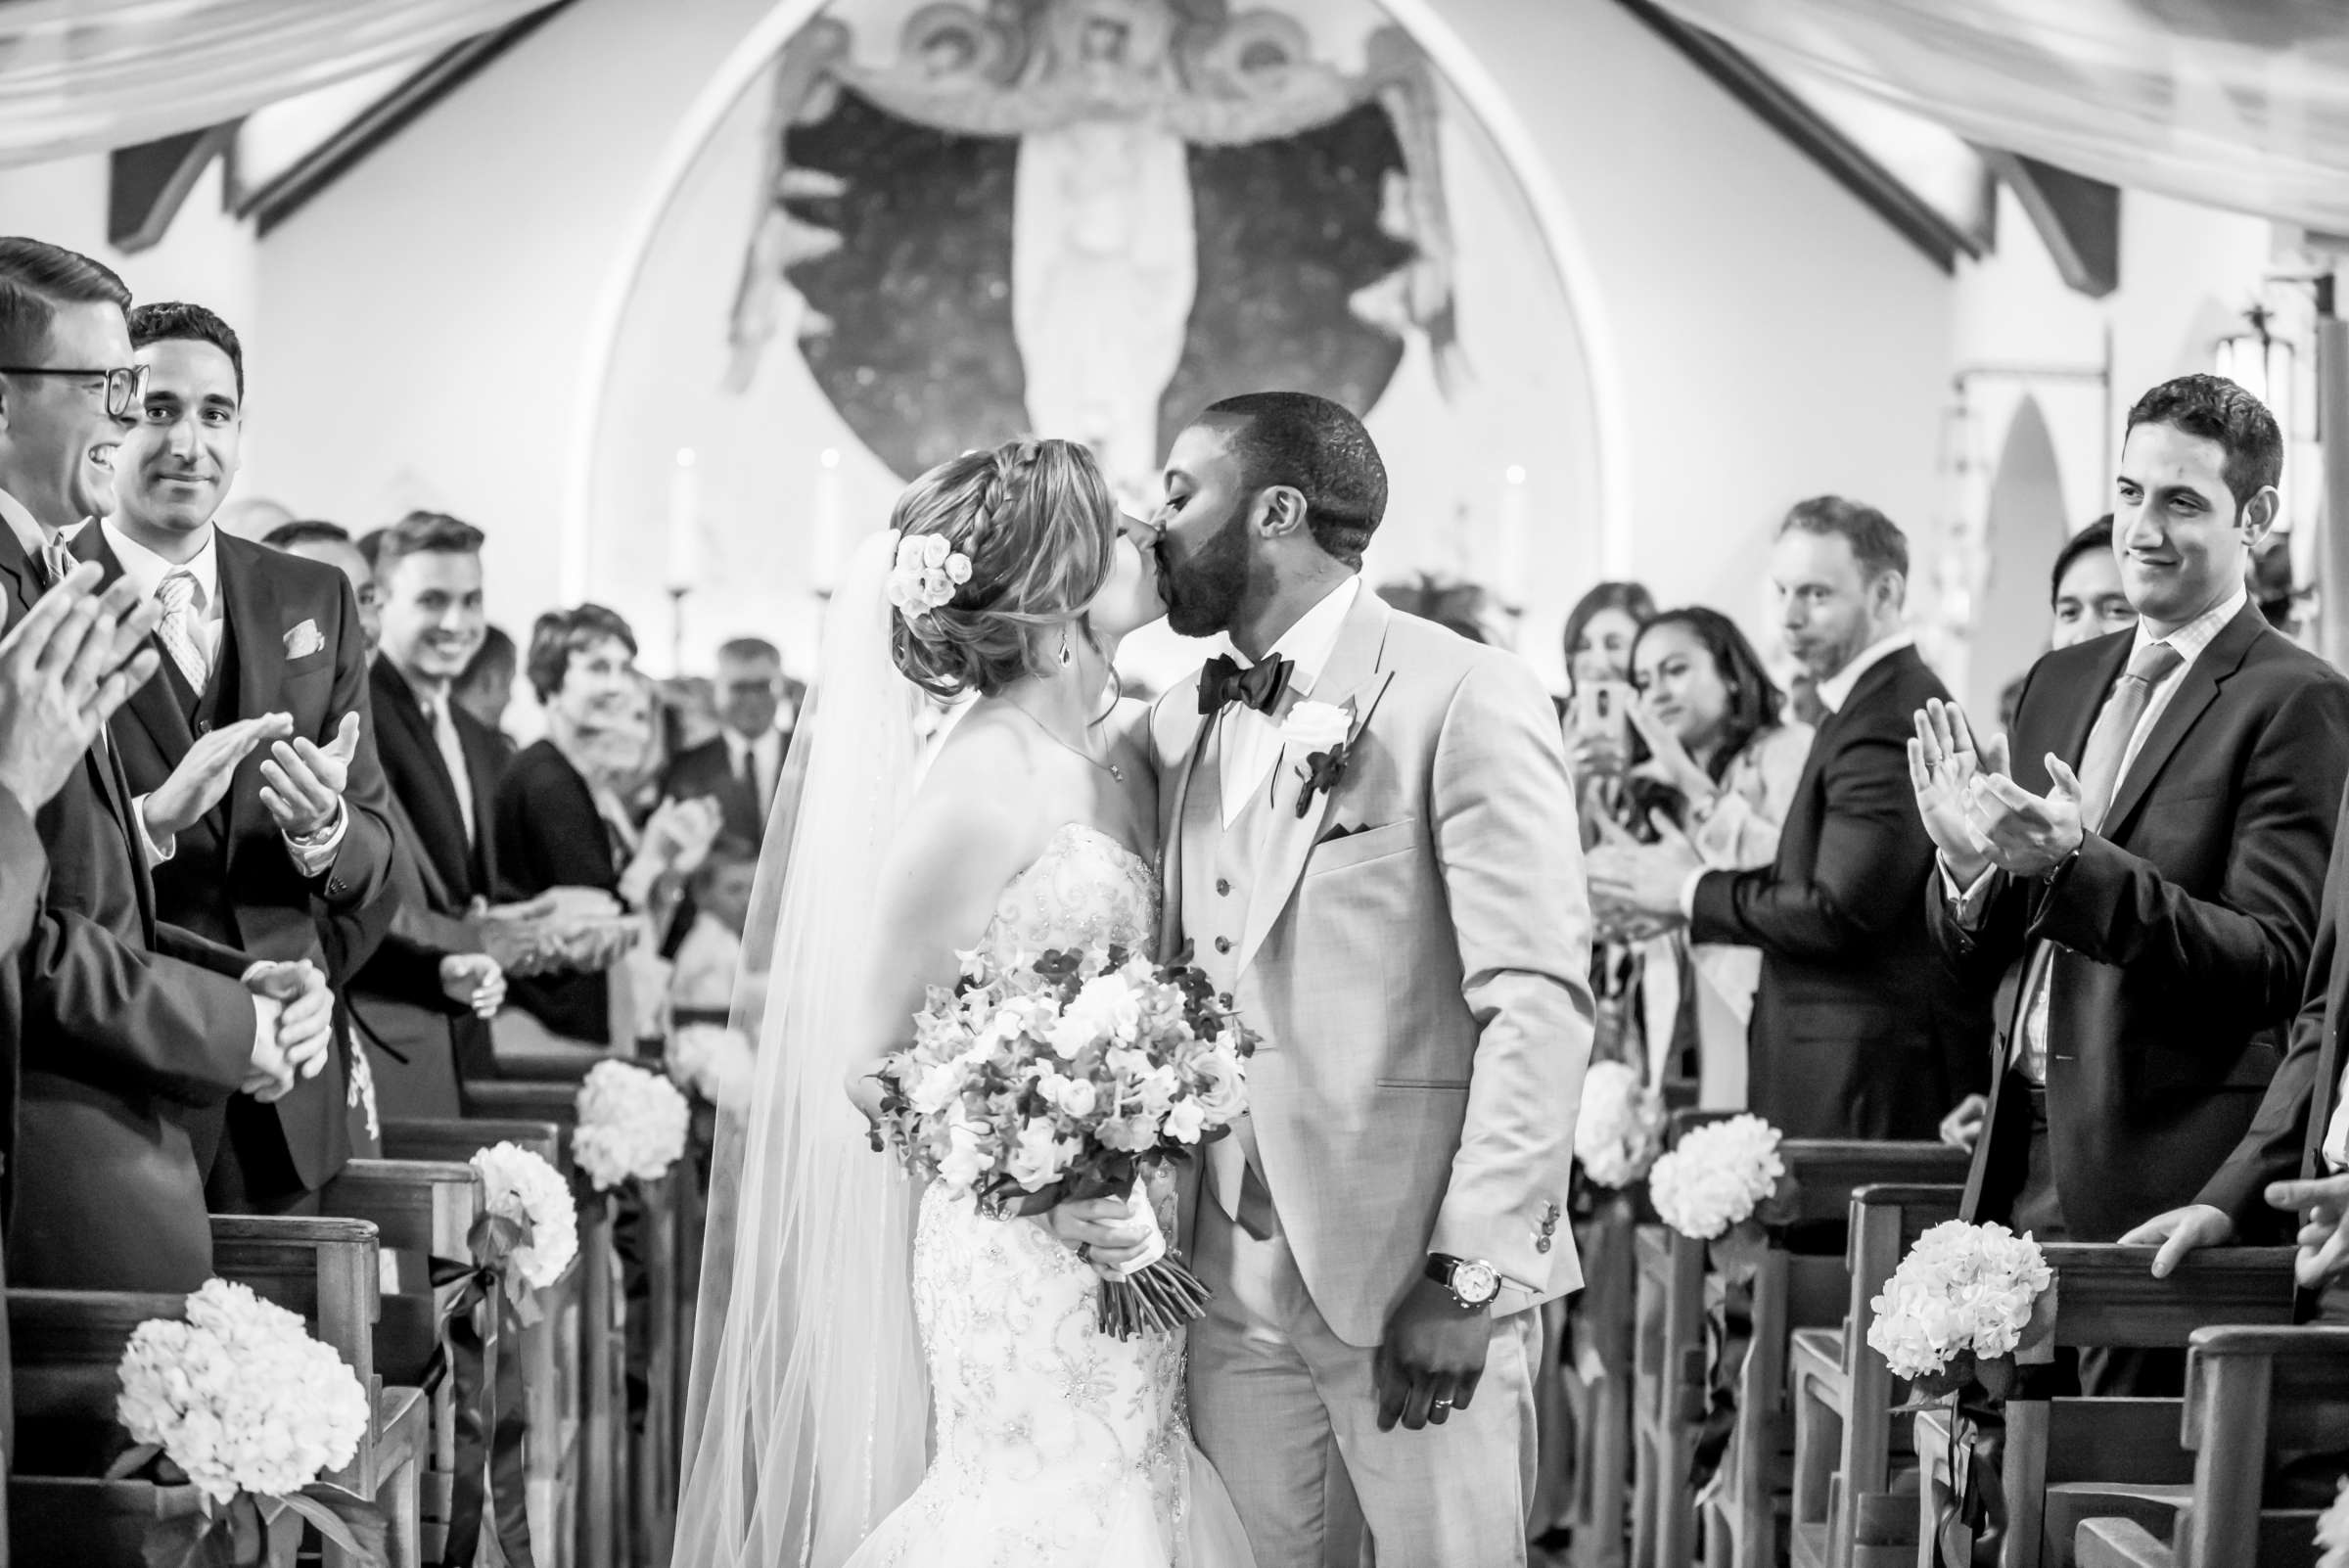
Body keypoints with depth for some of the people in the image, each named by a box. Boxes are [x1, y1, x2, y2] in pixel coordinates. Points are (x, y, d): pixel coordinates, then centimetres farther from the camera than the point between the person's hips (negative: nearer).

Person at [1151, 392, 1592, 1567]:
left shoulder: (1465, 700, -8)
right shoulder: (1180, 725, 13)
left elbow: (1540, 1003, -13)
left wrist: (1470, 1275, -18)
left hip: (1415, 1278, -6)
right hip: (1228, 1277, 6)